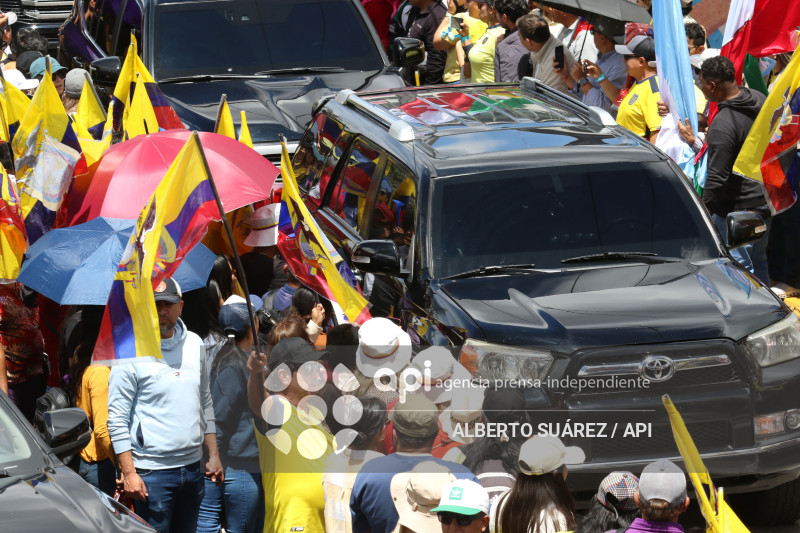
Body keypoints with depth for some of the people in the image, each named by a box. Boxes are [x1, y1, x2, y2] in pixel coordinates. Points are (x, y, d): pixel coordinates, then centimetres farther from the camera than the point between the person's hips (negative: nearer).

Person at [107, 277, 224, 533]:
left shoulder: (194, 344, 10)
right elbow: (117, 419, -9)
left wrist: (213, 455, 15)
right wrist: (128, 472, -14)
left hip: (192, 467, 6)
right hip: (151, 472, -6)